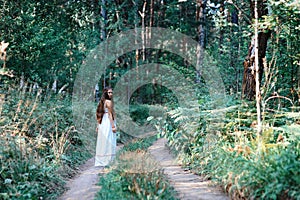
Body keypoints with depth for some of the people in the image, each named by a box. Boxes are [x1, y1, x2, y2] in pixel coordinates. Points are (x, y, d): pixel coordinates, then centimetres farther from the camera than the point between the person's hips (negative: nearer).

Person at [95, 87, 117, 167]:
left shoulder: (102, 102, 15)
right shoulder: (109, 102, -9)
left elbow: (99, 114, 15)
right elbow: (110, 114, -13)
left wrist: (98, 126, 17)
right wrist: (113, 126, -14)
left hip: (102, 123, 9)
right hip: (108, 123, -9)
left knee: (102, 142, 10)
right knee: (108, 142, -7)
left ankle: (99, 161, 13)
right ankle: (107, 160, -9)